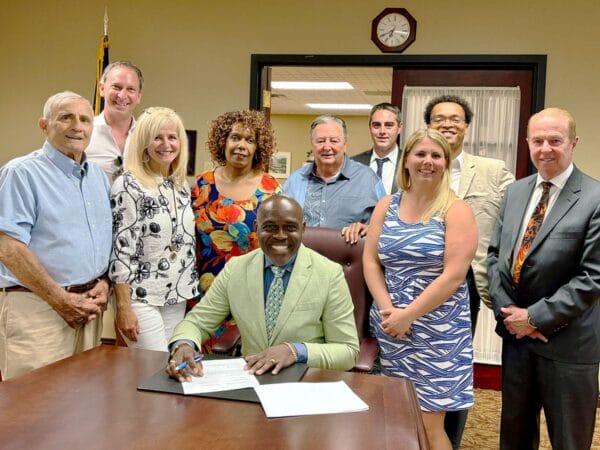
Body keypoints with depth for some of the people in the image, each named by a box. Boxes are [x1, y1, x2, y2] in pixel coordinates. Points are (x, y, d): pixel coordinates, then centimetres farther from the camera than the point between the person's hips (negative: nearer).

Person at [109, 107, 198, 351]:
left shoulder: (182, 185, 9)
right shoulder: (128, 185, -12)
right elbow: (120, 250, -15)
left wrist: (190, 290, 14)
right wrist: (123, 307, -17)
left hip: (177, 297, 7)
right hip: (141, 297, -7)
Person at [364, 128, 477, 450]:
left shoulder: (456, 211, -6)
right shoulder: (386, 206, 7)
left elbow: (453, 276, -14)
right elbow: (370, 261, 4)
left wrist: (408, 315, -15)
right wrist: (387, 309, -10)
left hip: (436, 330, -4)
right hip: (389, 326, 4)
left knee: (428, 424, 0)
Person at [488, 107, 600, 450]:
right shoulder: (515, 192, 7)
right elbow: (495, 254, 7)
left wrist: (536, 317, -16)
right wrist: (506, 310, -7)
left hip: (567, 342, -5)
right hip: (516, 332, 5)